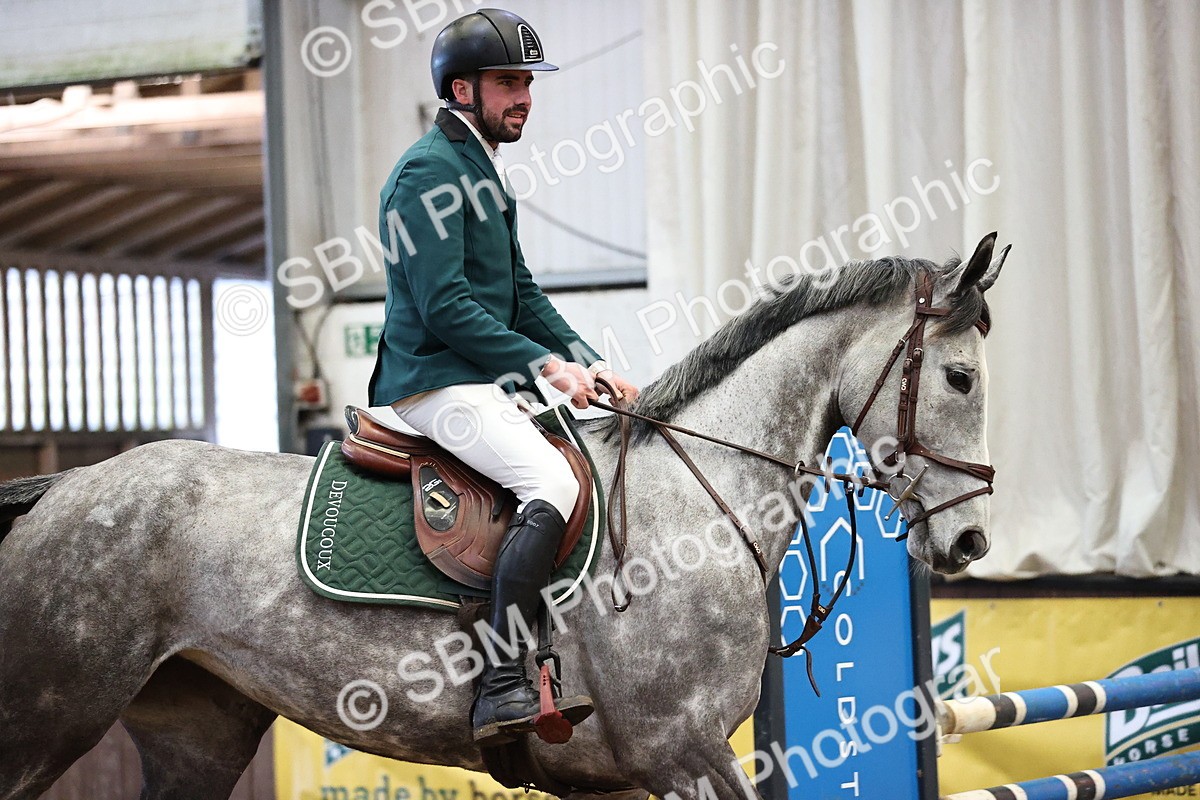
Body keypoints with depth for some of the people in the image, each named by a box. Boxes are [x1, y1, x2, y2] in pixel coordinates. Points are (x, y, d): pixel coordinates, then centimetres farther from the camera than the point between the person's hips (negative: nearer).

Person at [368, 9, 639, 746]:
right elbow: (445, 306, -19)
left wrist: (589, 363, 9)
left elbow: (522, 294, 23)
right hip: (437, 384, -11)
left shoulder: (484, 170, 21)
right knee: (553, 482, -28)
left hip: (482, 383, 11)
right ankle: (504, 686, -33)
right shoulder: (431, 171, -11)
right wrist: (544, 363, -20)